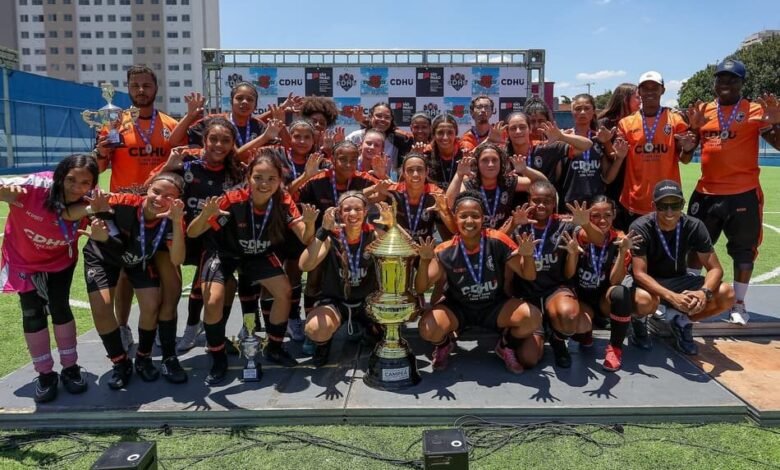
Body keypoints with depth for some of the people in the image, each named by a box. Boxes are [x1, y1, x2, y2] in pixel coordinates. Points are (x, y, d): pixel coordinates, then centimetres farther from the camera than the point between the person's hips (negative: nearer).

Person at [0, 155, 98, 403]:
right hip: (23, 258, -1)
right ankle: (45, 375, 17)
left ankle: (70, 368, 19)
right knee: (32, 313, 2)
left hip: (60, 258, 1)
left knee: (60, 308, 1)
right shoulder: (35, 187, -34)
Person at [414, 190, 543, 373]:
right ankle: (445, 344, 11)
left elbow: (529, 276, -12)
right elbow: (421, 288, -18)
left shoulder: (497, 241, -20)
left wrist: (527, 256, -34)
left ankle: (506, 345, 10)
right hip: (458, 308, 0)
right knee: (427, 328, -29)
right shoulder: (446, 251, -19)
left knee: (533, 318, -25)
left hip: (495, 306, 1)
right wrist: (425, 260, -35)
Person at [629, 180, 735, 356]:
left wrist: (704, 292, -36)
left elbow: (715, 268, -13)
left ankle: (681, 318, 4)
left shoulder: (694, 226, -13)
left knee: (727, 295, -20)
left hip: (678, 281, 4)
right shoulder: (640, 228, -23)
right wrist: (672, 297, -43)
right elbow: (639, 274, -28)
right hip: (649, 283, -3)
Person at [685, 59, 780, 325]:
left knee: (743, 249, 6)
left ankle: (738, 305, 17)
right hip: (706, 192, 4)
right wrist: (693, 127, -3)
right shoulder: (703, 111, 9)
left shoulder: (755, 111, -2)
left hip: (743, 193, -3)